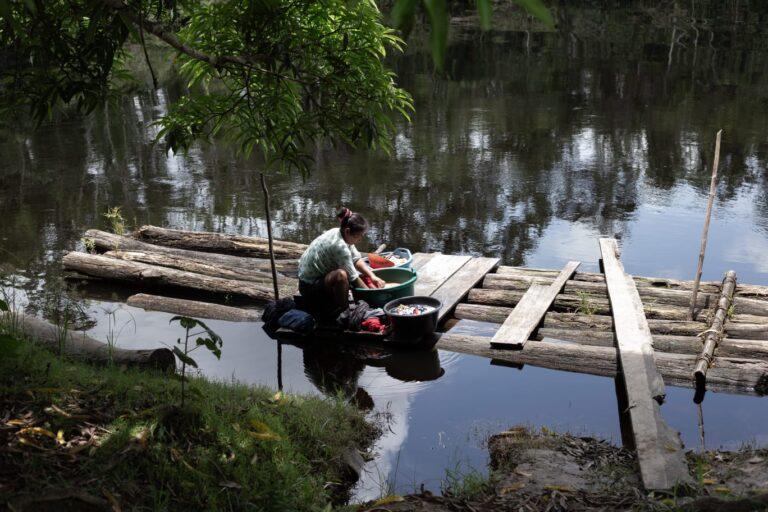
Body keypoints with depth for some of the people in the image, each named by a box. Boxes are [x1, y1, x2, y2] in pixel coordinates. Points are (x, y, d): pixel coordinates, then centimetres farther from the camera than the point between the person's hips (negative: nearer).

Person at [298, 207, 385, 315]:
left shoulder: (338, 233, -2)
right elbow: (353, 278, -22)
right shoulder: (339, 245, -28)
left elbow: (357, 259, 3)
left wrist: (372, 277, -9)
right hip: (309, 286, -10)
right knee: (341, 275, -37)